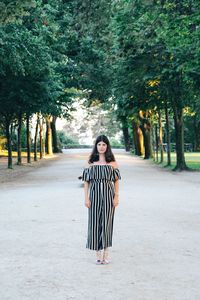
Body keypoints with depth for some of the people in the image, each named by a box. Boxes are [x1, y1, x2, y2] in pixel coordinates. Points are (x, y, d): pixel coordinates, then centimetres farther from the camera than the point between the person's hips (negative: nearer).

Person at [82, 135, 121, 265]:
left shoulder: (112, 162, 4)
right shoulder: (91, 162, 5)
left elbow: (116, 180, 4)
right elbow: (86, 181, 4)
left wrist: (116, 196, -4)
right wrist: (86, 198, -2)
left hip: (108, 195, -1)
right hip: (95, 194, 1)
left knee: (106, 223, 2)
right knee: (95, 222, 1)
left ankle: (106, 254, 11)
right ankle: (98, 253, 10)